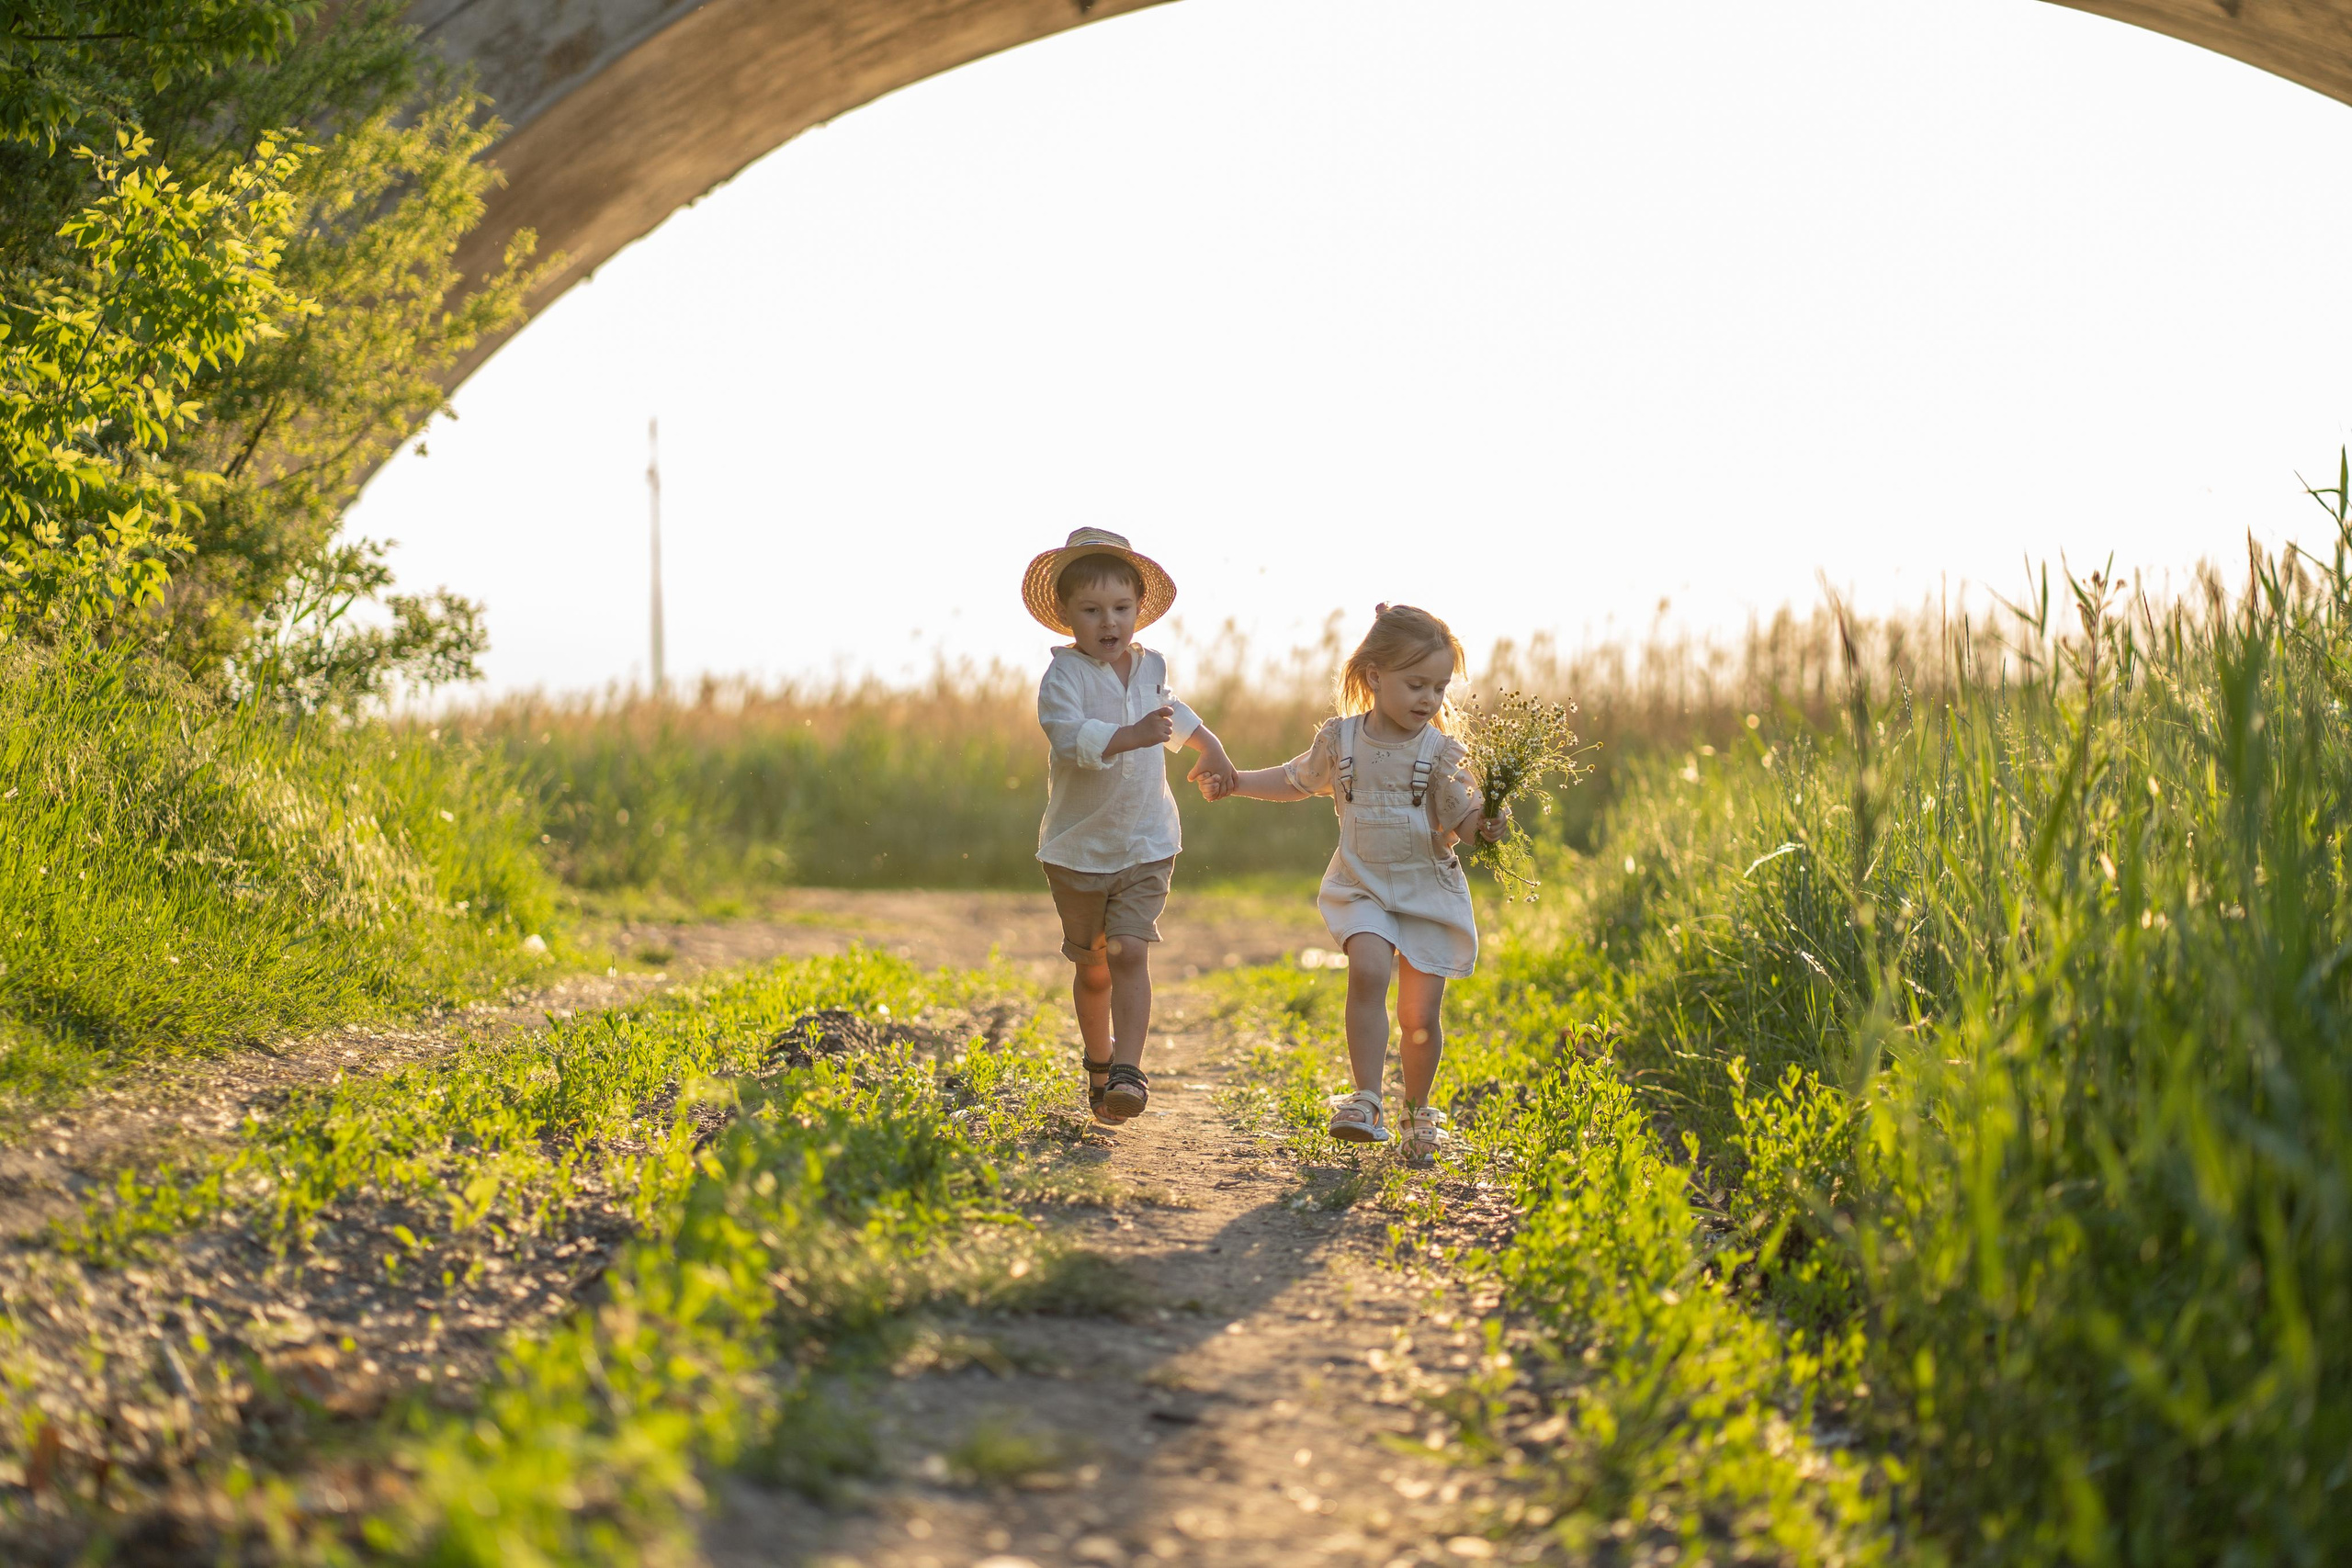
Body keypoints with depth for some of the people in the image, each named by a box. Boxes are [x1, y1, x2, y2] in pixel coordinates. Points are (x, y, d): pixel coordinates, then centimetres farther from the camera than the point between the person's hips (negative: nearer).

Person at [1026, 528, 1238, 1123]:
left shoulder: (1150, 668, 5)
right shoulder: (1063, 676, -13)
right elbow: (1070, 737, -33)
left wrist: (1212, 749, 21)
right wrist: (1132, 735, -45)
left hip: (1145, 848, 2)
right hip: (1078, 849, -2)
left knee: (1129, 954, -15)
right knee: (1092, 970, 11)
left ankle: (1129, 1071, -20)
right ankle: (1098, 1065, 32)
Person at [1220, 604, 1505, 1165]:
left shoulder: (1440, 751, -5)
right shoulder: (1340, 740, 1)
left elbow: (1462, 819, -12)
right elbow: (1296, 780, 20)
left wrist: (1485, 822, -33)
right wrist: (1235, 781, 17)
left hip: (1428, 890, -1)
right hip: (1364, 888, 1)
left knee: (1420, 1013, -1)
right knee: (1368, 969, -27)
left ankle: (1418, 1110, 24)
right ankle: (1366, 1101, -22)